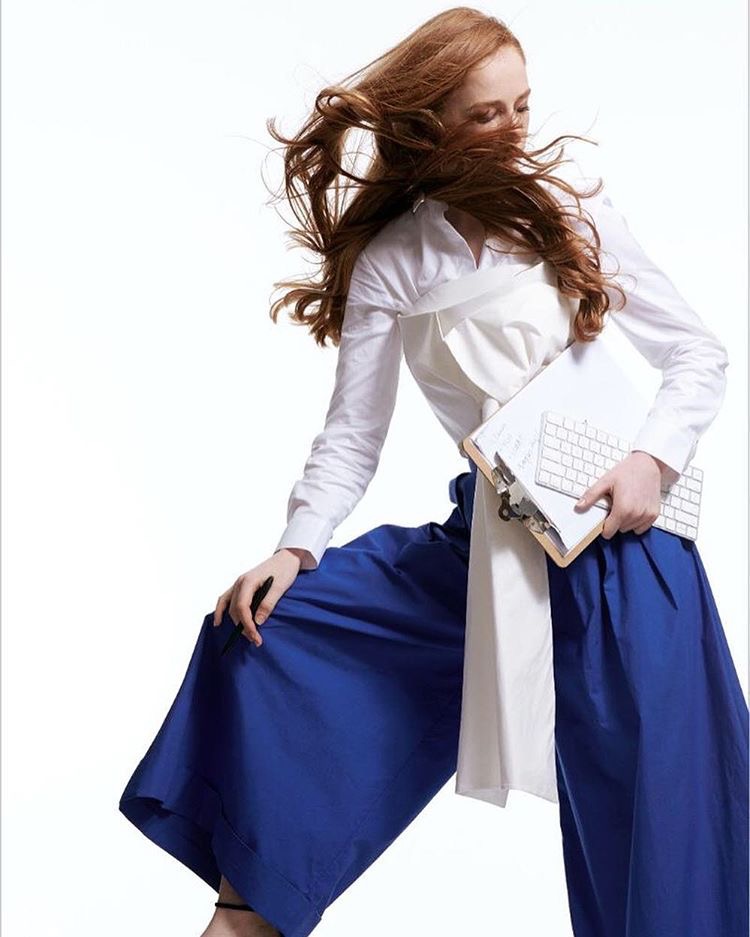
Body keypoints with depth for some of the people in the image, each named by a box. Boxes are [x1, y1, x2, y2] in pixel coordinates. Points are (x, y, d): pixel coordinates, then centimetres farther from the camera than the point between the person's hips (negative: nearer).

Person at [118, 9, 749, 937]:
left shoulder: (572, 215, 0)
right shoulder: (390, 262, 2)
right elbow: (353, 433, 2)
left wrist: (652, 459, -14)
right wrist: (295, 551, -10)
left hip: (617, 528, -2)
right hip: (486, 538, 2)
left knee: (652, 806, -3)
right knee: (265, 622, -2)